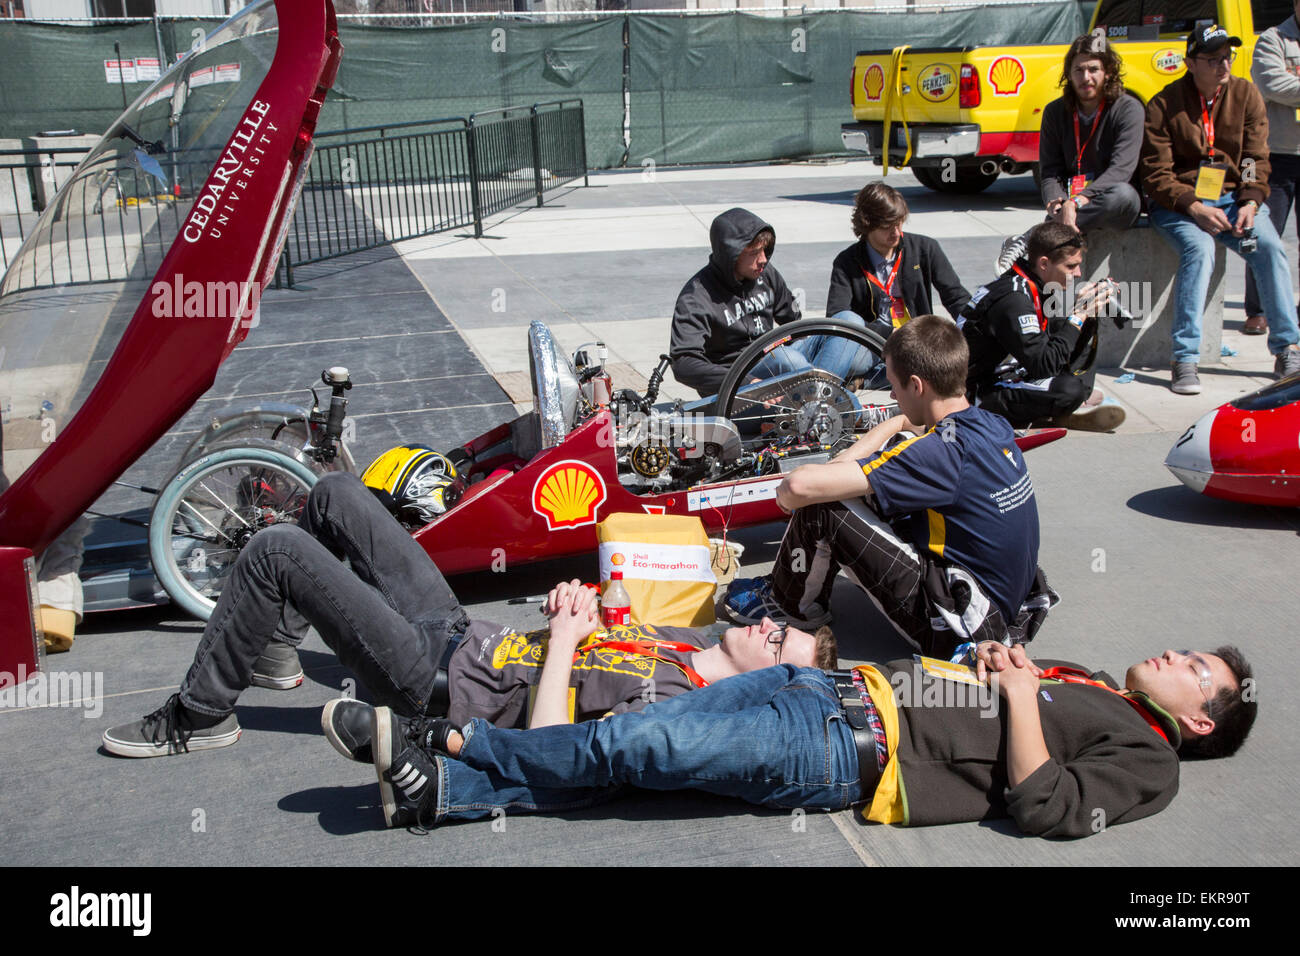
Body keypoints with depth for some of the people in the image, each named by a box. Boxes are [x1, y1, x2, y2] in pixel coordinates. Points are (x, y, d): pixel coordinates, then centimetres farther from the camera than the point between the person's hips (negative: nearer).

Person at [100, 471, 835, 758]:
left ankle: (200, 717, 5)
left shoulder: (673, 703, -23)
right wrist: (575, 605, -5)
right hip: (460, 629, 9)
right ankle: (268, 645, 30)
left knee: (276, 548, -14)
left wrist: (562, 638, -23)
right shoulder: (690, 640, 4)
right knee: (337, 493, 13)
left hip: (436, 680, -9)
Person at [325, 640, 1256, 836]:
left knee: (631, 744, -17)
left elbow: (1042, 806, -13)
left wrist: (1020, 693, -9)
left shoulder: (1146, 761, 3)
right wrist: (998, 657, 12)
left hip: (852, 754, -7)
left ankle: (451, 744, -4)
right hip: (845, 686, 8)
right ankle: (438, 790, -5)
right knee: (629, 752, -6)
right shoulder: (1078, 677, 27)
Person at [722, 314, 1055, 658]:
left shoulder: (941, 451, -26)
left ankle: (792, 604, 15)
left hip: (961, 629, -9)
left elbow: (801, 485, -31)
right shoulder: (993, 426, -1)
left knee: (820, 506, -13)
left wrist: (787, 491, -9)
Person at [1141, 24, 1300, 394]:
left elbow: (1255, 159, 4)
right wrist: (1194, 208, -22)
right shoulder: (1164, 105, -7)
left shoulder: (1246, 94, 4)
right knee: (1199, 248, -33)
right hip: (1177, 204, -3)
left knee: (1269, 245, -22)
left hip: (1231, 197, 4)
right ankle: (1185, 360, -31)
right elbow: (1156, 175, -9)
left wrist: (1250, 202, -13)